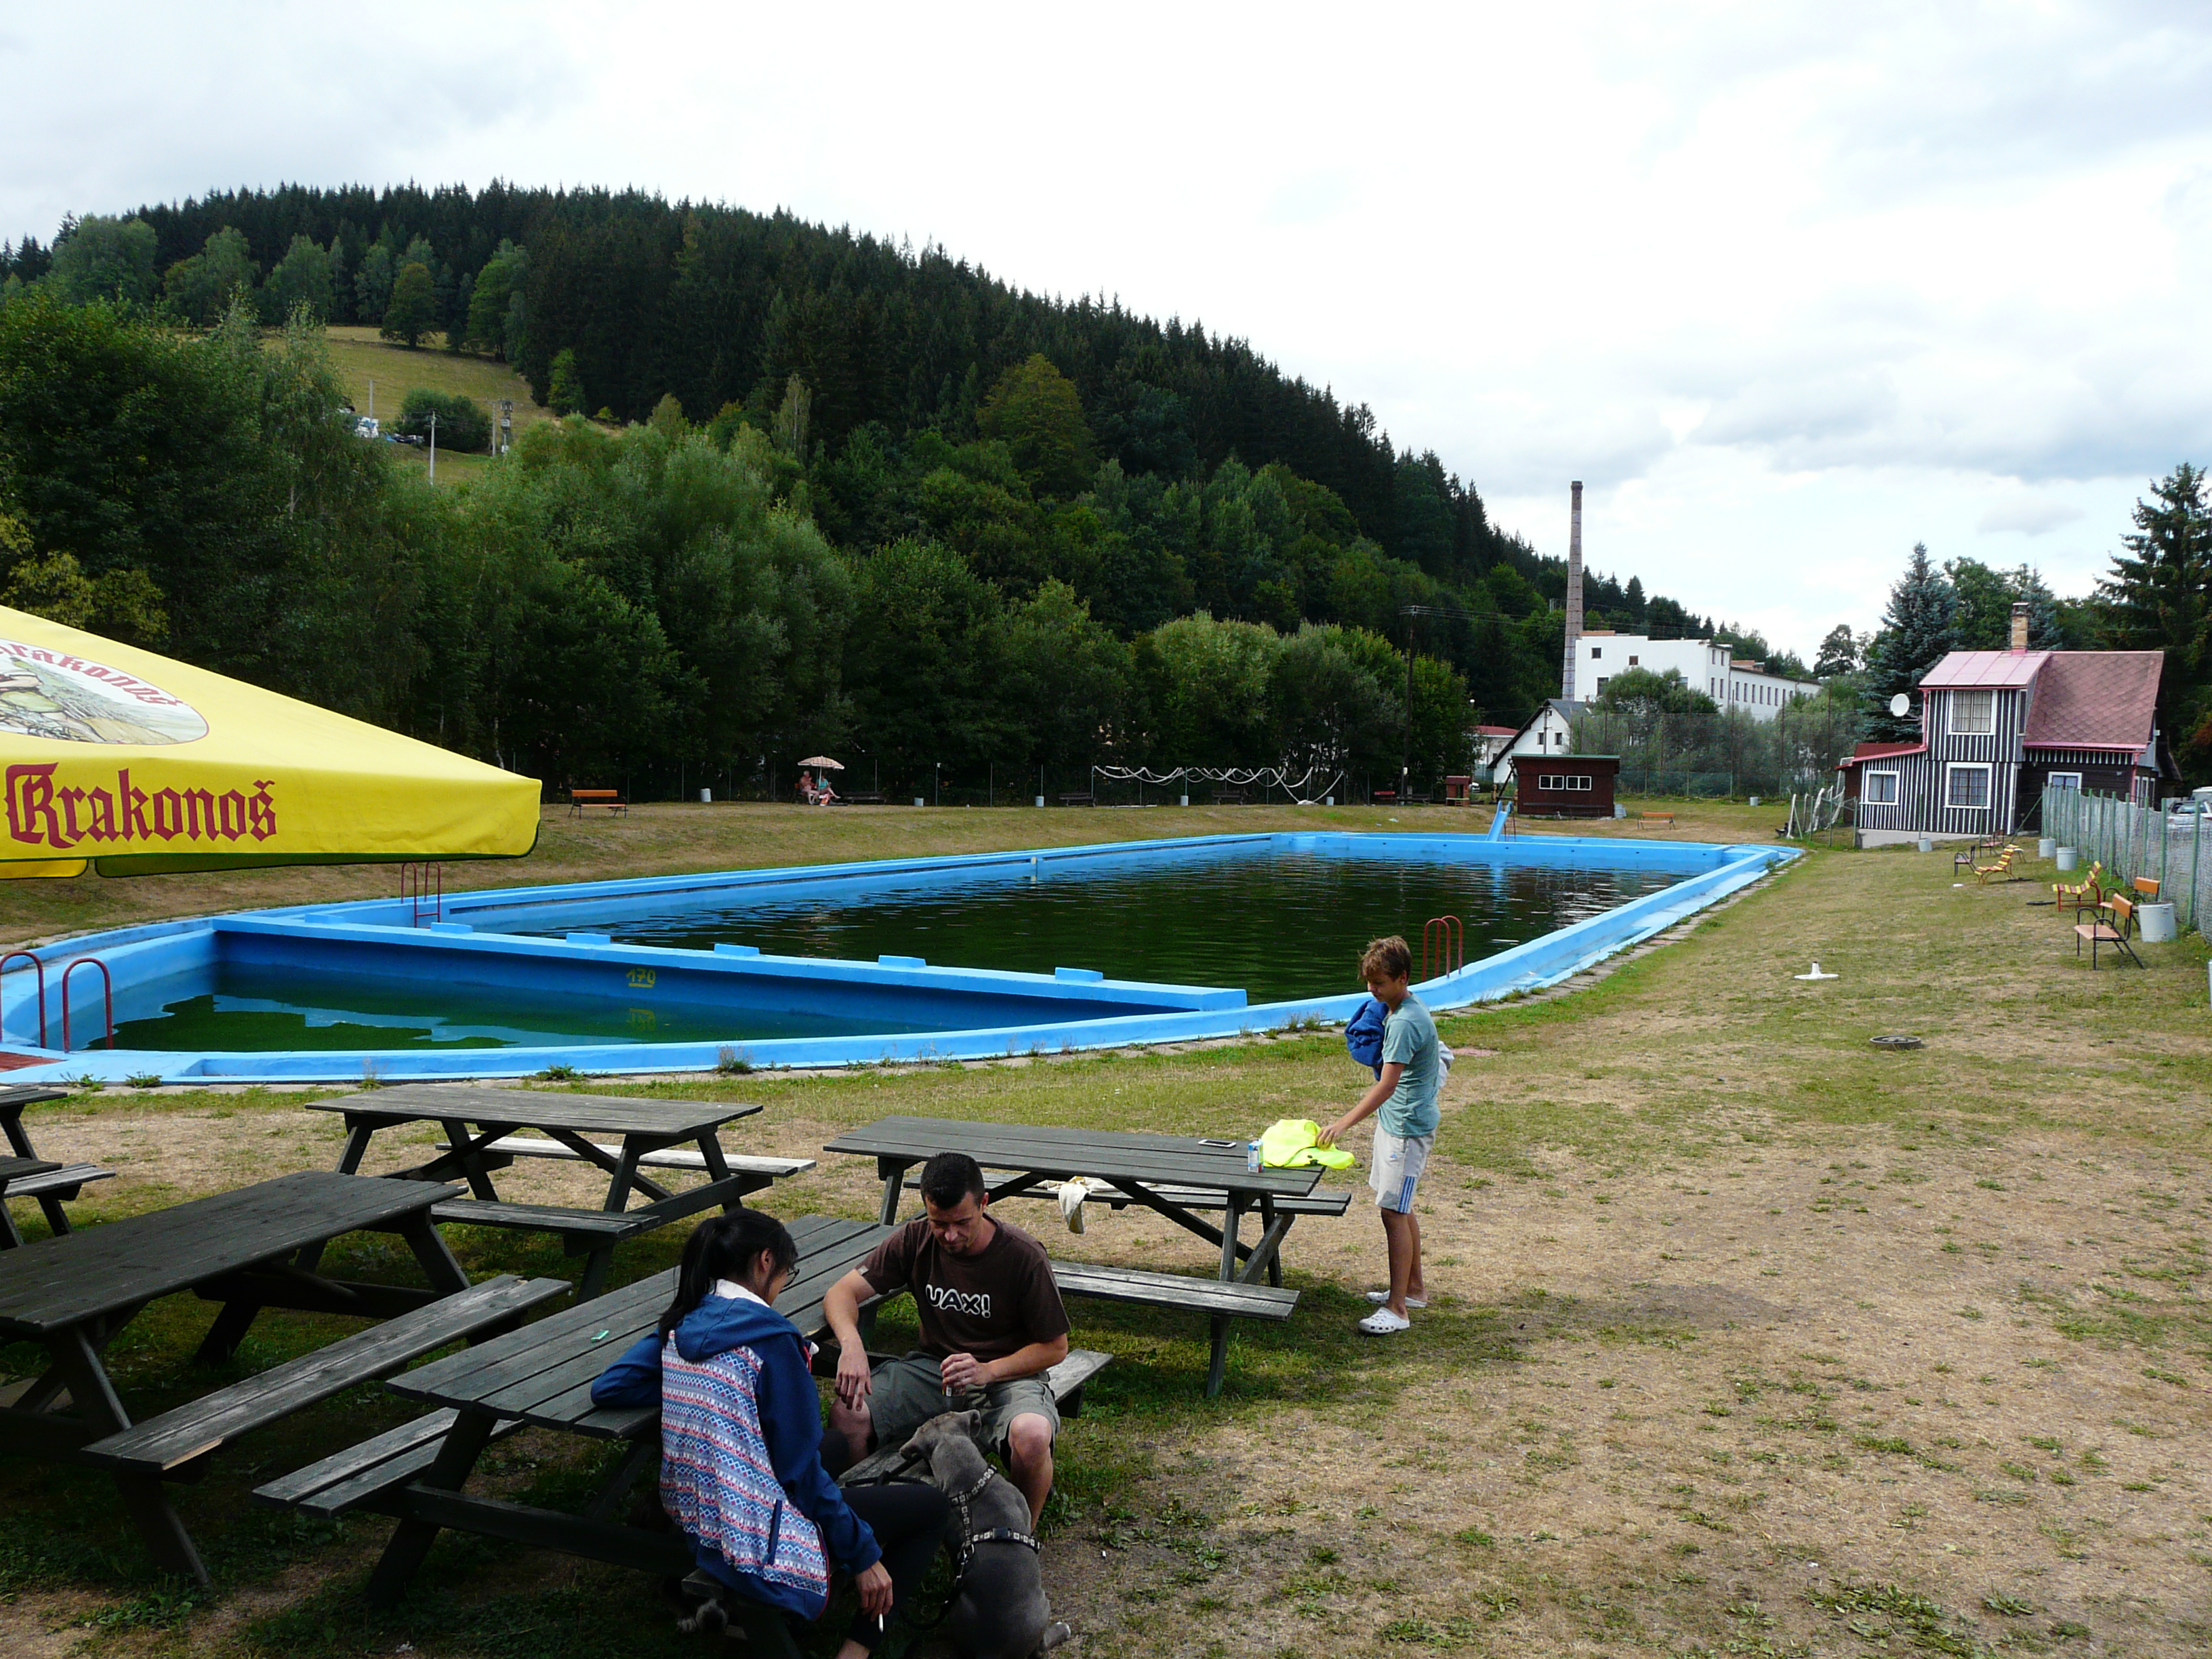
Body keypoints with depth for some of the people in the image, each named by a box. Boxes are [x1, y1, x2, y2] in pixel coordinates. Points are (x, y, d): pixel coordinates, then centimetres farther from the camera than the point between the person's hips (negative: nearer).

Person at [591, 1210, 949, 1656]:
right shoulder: (769, 1338, -19)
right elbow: (800, 1469, -16)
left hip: (693, 1517, 8)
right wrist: (864, 1556, -7)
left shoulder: (681, 1326, 2)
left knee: (840, 1446, 30)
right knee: (932, 1505, 6)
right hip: (758, 1542, -8)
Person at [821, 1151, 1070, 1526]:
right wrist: (852, 1345, -28)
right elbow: (842, 1293, -6)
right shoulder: (916, 1240, -6)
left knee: (1031, 1436, -37)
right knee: (846, 1415, -23)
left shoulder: (1024, 1256, -16)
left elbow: (1055, 1347, -7)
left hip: (1008, 1373, -3)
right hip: (933, 1365, 3)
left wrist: (987, 1371, -22)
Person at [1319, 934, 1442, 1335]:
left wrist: (1344, 1123, -34)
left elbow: (1387, 1084, -29)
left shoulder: (1405, 1022, -23)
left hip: (1407, 1128, -10)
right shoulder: (1399, 1009, 8)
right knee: (1400, 1208, 18)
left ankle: (1397, 1309, -6)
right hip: (1396, 1121, 10)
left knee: (1394, 1211, -9)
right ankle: (1414, 1288, 31)